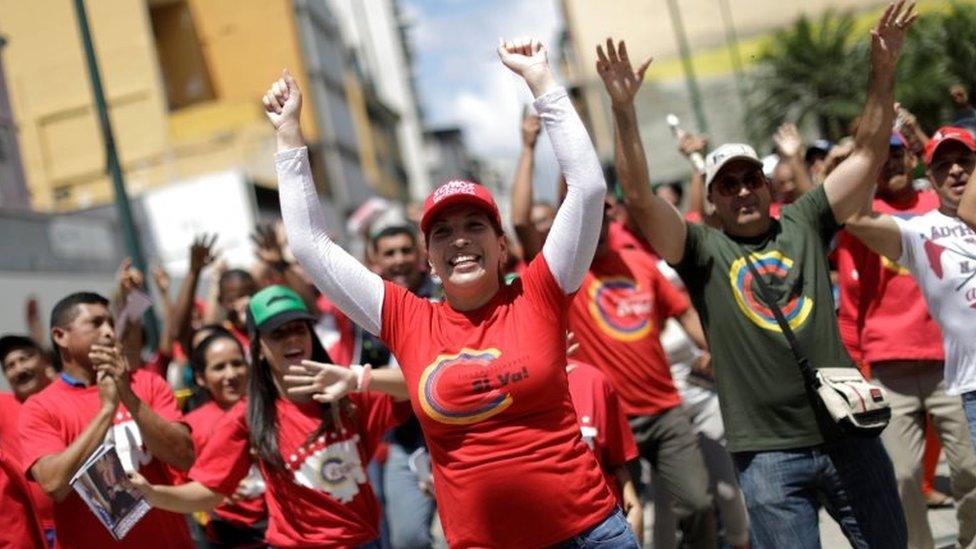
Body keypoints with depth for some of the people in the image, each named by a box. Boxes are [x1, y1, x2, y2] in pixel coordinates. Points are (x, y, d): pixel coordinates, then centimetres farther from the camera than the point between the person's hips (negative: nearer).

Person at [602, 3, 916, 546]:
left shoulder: (803, 223, 8)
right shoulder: (703, 249, 1)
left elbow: (868, 156, 6)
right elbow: (639, 197, -12)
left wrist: (883, 71, -3)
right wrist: (625, 109, -20)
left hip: (850, 432, 3)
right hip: (769, 454, -3)